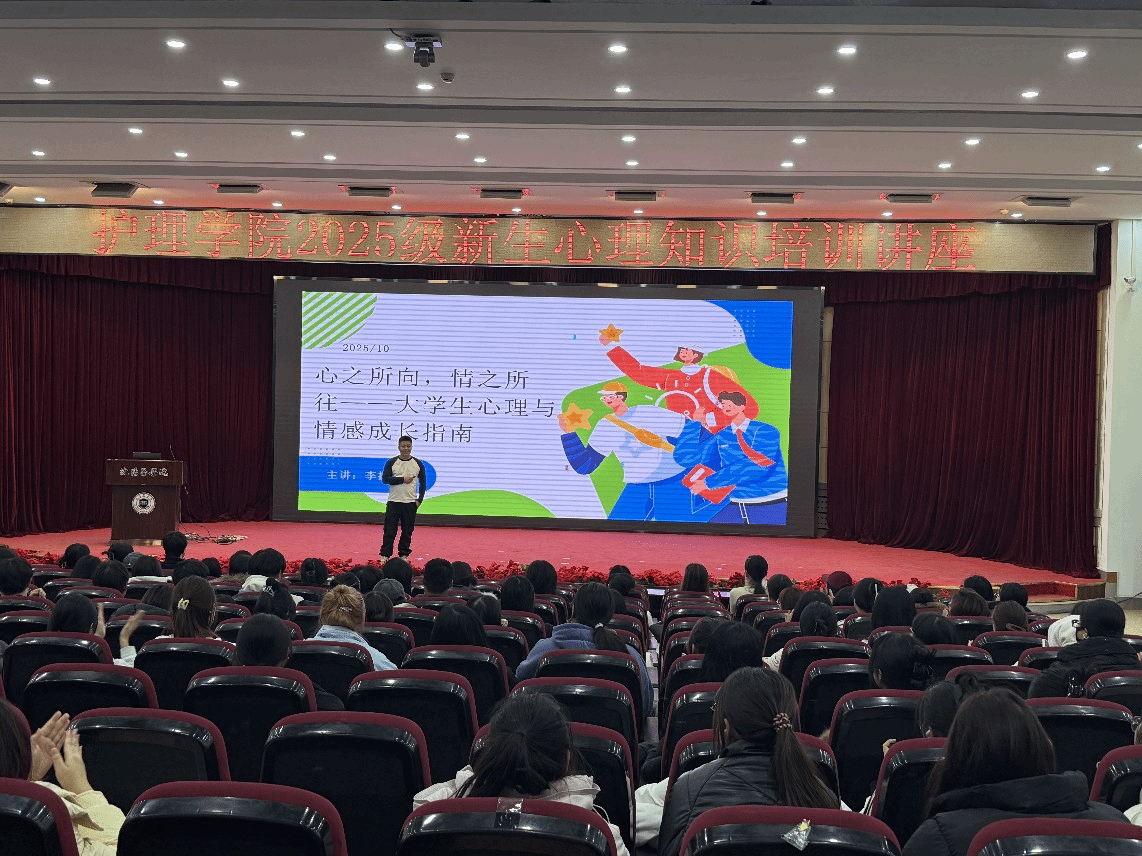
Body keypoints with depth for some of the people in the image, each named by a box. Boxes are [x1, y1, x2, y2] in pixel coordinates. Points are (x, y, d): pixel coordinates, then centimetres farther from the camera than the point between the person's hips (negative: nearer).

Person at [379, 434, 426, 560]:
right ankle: (385, 554, 8)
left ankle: (404, 554, 16)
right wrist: (402, 480, -14)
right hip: (394, 501, -1)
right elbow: (385, 478, -8)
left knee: (407, 531, 6)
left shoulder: (418, 463, 5)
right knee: (390, 530, 0)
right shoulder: (391, 462, 1)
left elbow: (423, 482, 9)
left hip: (410, 503, 1)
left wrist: (420, 499, 0)